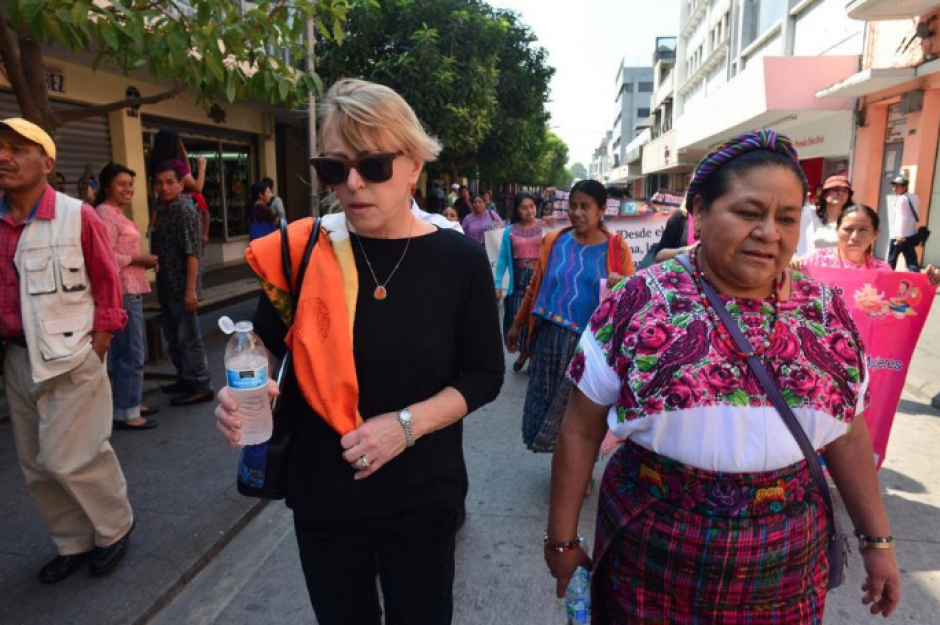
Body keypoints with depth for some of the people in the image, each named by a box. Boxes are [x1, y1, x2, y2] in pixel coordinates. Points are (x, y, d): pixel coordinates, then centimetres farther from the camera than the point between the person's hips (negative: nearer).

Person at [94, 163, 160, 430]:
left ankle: (128, 404, 26)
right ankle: (125, 412, 1)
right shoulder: (105, 213, -12)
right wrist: (138, 259, -15)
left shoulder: (118, 213, 19)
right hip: (121, 292, -11)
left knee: (126, 352, 16)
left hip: (131, 290, 11)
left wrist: (144, 260, 7)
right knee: (131, 353, -7)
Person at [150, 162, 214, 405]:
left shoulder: (185, 210, -13)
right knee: (173, 337, 17)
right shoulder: (162, 210, 12)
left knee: (189, 337, -3)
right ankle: (185, 379, 30)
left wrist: (190, 289, -24)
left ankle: (201, 386, 6)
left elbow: (192, 253, -19)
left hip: (182, 287, -9)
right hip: (166, 287, 9)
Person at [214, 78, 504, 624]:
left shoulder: (460, 259, -11)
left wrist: (406, 424, -19)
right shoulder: (305, 250, -8)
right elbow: (266, 345, 4)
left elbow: (484, 375, -6)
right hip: (322, 492, 2)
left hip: (421, 497, -1)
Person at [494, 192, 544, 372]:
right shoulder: (510, 231, 4)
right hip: (518, 280, 2)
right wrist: (498, 284, -1)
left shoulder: (545, 227, 0)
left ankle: (535, 352, 25)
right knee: (515, 318, 4)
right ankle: (524, 351, 30)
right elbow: (503, 259, 4)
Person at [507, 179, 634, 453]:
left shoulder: (616, 247, -2)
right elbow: (535, 287, 11)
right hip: (551, 337, 2)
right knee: (548, 405, 11)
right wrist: (517, 324, 16)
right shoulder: (554, 241, 3)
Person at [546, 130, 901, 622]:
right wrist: (562, 538, -2)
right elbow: (581, 430, -8)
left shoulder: (826, 312, -2)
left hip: (787, 563, 4)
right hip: (651, 553, -3)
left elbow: (848, 434, 10)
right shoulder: (637, 303, -13)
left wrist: (877, 540, 13)